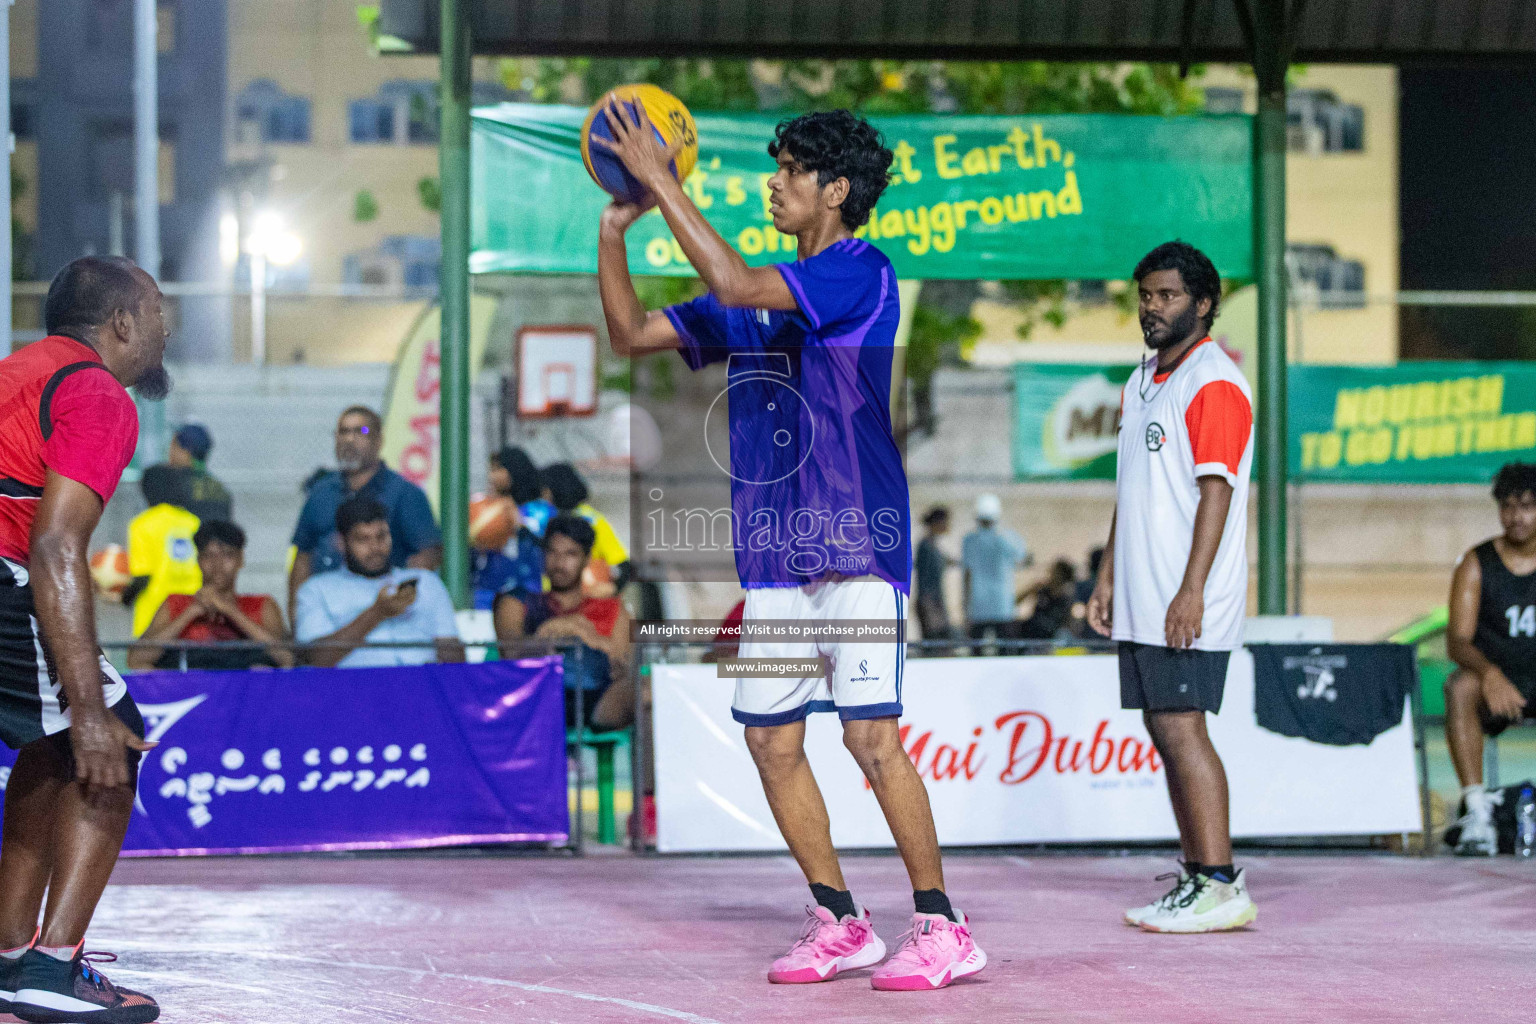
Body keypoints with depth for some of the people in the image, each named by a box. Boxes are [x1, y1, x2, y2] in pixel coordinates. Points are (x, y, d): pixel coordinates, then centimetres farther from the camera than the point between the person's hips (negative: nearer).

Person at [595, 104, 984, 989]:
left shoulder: (861, 272, -8)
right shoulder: (760, 299, 16)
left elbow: (733, 284, -21)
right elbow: (631, 334, 19)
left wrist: (659, 179, -15)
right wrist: (616, 228, 7)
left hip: (857, 546, -8)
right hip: (776, 556, 8)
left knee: (871, 734, -13)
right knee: (773, 740, 6)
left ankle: (943, 928, -5)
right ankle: (840, 924, 16)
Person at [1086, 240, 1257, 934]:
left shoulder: (1214, 383, -10)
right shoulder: (1141, 384, 19)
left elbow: (1216, 491, -17)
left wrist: (1192, 591, -22)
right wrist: (1107, 578, 19)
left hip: (1187, 604, -9)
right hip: (1141, 601, 9)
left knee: (1181, 727, -12)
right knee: (1164, 732, 9)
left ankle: (1220, 888, -11)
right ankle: (1198, 876, 14)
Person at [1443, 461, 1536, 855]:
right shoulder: (1477, 565, -3)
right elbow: (1457, 641, -13)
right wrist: (1489, 673, -35)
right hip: (1493, 680, -1)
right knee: (1460, 687, -35)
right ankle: (1477, 812, -39)